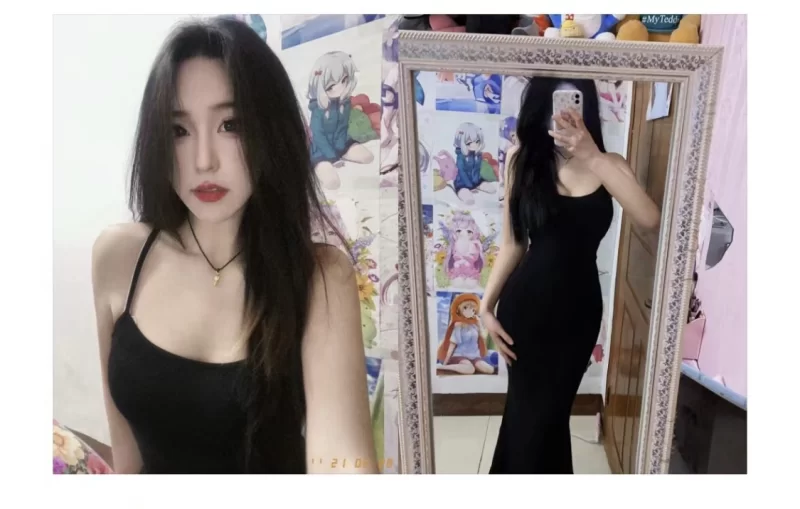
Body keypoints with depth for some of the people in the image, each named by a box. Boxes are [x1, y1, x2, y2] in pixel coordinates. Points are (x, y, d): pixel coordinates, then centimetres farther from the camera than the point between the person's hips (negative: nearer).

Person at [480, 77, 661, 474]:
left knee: (550, 409, 17)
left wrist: (592, 157, -29)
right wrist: (486, 305, -4)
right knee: (531, 409, 13)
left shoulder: (608, 165, -5)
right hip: (526, 304, -1)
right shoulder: (524, 161, -5)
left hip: (579, 308, 2)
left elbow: (650, 220, -23)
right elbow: (513, 244, -1)